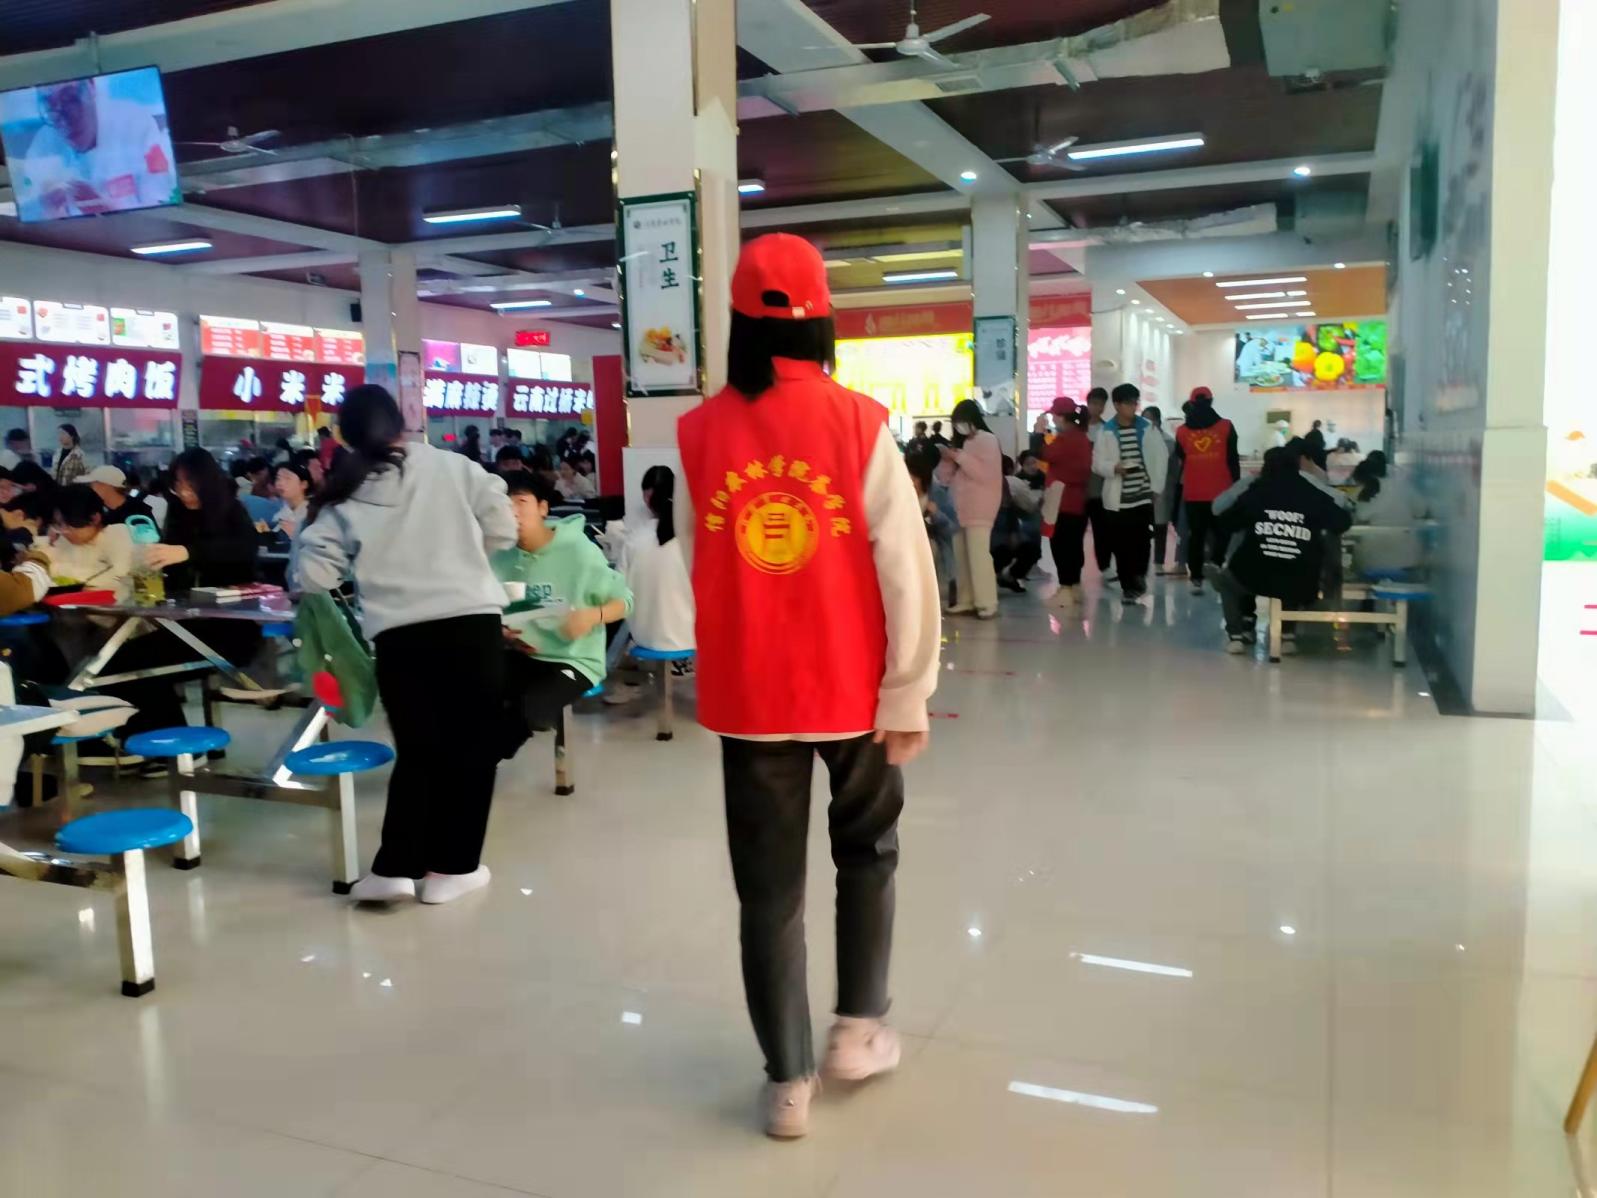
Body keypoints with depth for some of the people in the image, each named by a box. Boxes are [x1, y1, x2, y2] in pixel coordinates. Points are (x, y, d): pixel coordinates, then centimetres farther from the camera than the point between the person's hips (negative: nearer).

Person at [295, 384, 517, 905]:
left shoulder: (343, 498, 6)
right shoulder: (453, 467, 3)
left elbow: (312, 577, 3)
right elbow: (504, 529, 4)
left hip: (399, 637, 2)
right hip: (472, 623, -1)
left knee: (417, 750, 16)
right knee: (471, 747, 10)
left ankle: (394, 868, 14)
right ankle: (451, 868, 16)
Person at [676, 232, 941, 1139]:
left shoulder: (699, 433, -4)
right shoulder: (861, 422, -10)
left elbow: (696, 568, 5)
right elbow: (905, 567, -11)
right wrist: (908, 692, -4)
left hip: (747, 692, 1)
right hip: (852, 684, -1)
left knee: (769, 886, 12)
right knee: (867, 851, 24)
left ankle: (788, 1083, 20)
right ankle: (859, 1030, 29)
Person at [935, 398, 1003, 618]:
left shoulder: (987, 440, -5)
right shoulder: (961, 442, 17)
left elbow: (986, 474, -18)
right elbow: (947, 478, 18)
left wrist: (960, 457, -17)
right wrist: (947, 460, -2)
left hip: (979, 509, -7)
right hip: (960, 508, 8)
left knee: (979, 555, -13)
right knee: (961, 556, 5)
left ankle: (987, 604, -12)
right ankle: (965, 601, 10)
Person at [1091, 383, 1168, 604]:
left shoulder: (1147, 428, 6)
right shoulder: (1106, 432, 2)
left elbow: (1161, 457, 8)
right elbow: (1097, 463, 0)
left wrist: (1157, 486, 1)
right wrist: (1114, 467, -20)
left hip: (1144, 495, 1)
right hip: (1117, 498, -1)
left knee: (1142, 542, -5)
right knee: (1121, 546, 0)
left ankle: (1138, 576, 20)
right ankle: (1127, 587, 10)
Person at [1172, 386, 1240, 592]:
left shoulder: (1182, 431, 2)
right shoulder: (1226, 426, -3)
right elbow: (1233, 460, 0)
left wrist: (1179, 490, 21)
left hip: (1192, 494, 1)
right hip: (1221, 493, -1)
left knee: (1196, 536, 7)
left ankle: (1196, 579, 3)